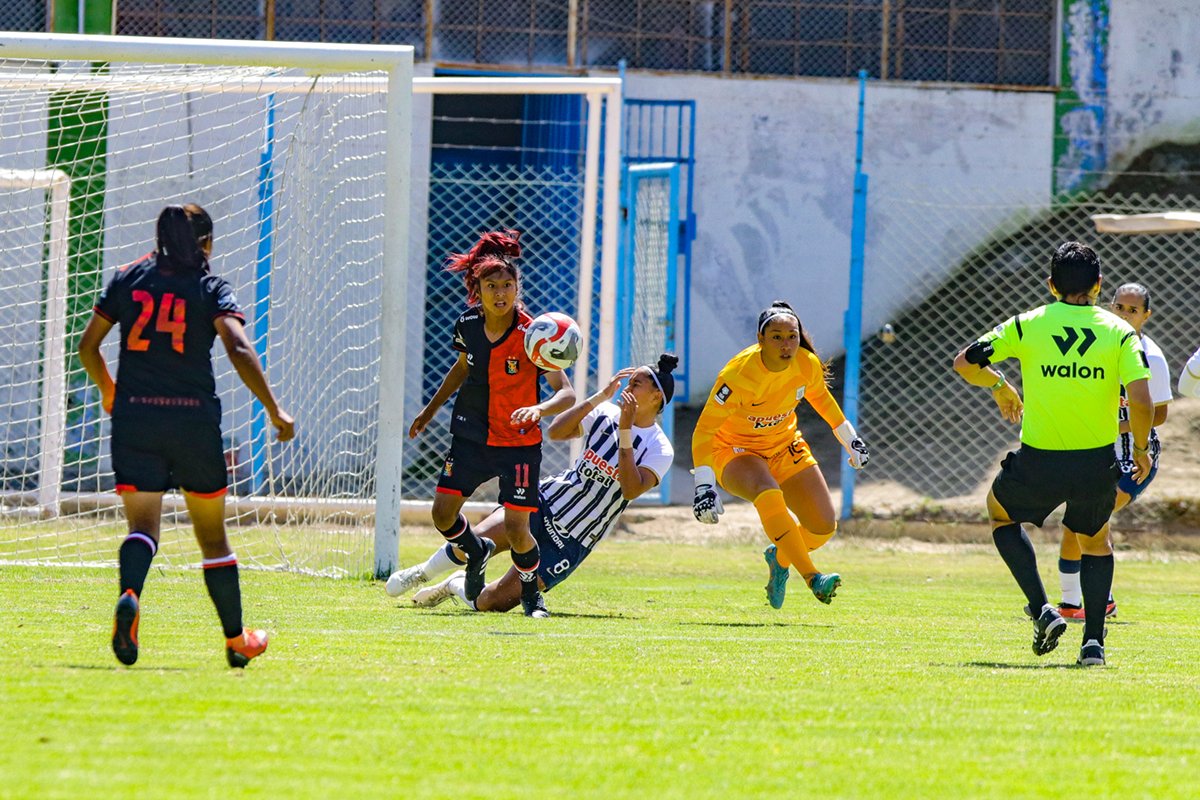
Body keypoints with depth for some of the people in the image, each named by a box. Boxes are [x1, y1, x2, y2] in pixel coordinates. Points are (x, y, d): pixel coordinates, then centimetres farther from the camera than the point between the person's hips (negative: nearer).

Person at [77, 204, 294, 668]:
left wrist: (107, 391, 30)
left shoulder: (127, 279, 8)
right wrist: (274, 410, -12)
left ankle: (129, 595, -36)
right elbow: (239, 350, -15)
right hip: (194, 419, -1)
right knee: (211, 533, 13)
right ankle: (236, 639, 22)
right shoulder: (211, 289, -1)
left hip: (133, 417, 1)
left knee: (142, 524, -3)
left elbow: (87, 345, 12)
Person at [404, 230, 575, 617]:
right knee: (443, 514, -3)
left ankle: (531, 592, 20)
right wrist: (430, 410, 24)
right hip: (471, 436, 4)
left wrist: (539, 409, -45)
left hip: (520, 443, -4)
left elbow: (567, 393, -24)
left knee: (516, 531, -9)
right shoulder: (468, 325, -6)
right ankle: (476, 552, 31)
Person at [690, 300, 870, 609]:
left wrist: (850, 439, 18)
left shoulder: (807, 364, -15)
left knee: (824, 526, -5)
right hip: (735, 451, -5)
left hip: (784, 446, 5)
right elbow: (703, 431, -27)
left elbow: (820, 397, 10)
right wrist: (704, 487, -35)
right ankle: (812, 578, -33)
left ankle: (780, 558, 27)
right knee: (769, 497, -38)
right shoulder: (738, 374, -30)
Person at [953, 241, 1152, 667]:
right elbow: (1140, 401, -12)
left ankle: (1042, 610, 12)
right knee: (1095, 540, 29)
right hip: (1097, 464, 1)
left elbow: (965, 363, 1)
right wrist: (1140, 448, 6)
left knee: (1001, 511, 29)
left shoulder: (1028, 325, -1)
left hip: (1039, 463, -1)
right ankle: (1094, 640, 16)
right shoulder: (1120, 332, -2)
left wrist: (999, 386, 20)